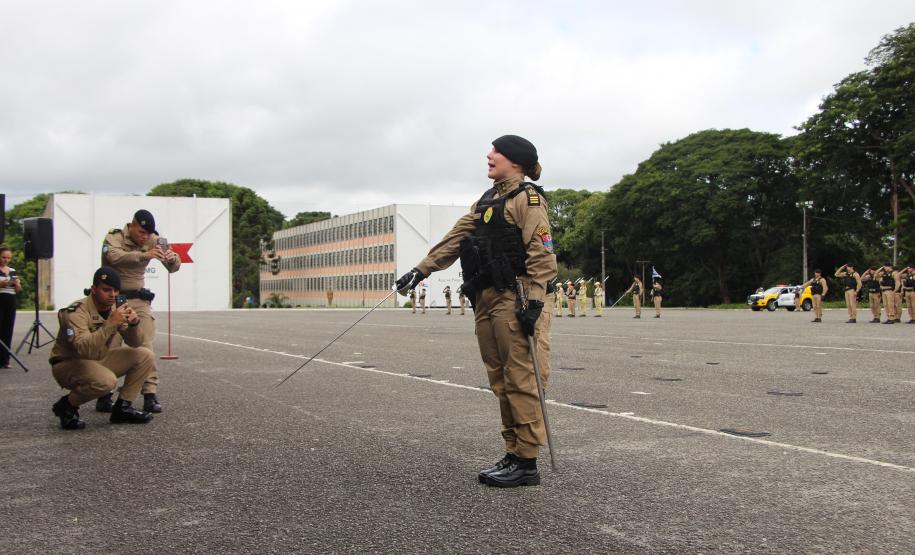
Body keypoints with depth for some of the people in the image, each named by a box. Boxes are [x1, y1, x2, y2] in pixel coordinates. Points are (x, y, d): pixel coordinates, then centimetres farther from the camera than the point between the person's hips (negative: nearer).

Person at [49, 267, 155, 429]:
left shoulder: (117, 309, -4)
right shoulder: (77, 312, -25)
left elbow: (136, 343, -6)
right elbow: (84, 350, -40)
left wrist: (134, 323, -27)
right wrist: (110, 324, -44)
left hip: (99, 359, 7)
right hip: (69, 364, -7)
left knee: (145, 356, -7)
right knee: (105, 380, -36)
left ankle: (122, 408, 3)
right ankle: (67, 406, -7)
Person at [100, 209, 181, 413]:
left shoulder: (153, 240, 2)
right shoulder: (114, 237, -9)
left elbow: (173, 268, -3)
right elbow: (115, 257, -32)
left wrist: (172, 259, -27)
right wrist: (144, 255, -47)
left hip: (139, 300, 3)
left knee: (146, 347, -7)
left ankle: (150, 395, -7)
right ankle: (104, 396, 7)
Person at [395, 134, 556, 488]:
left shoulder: (527, 198, -5)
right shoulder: (486, 201, 22)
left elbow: (541, 253, -13)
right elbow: (455, 238, 20)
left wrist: (535, 301, -21)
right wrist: (421, 270, 14)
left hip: (516, 299, -9)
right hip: (487, 300, 9)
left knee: (520, 380, -6)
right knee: (501, 382, 9)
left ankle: (527, 463, -1)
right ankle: (514, 453, 17)